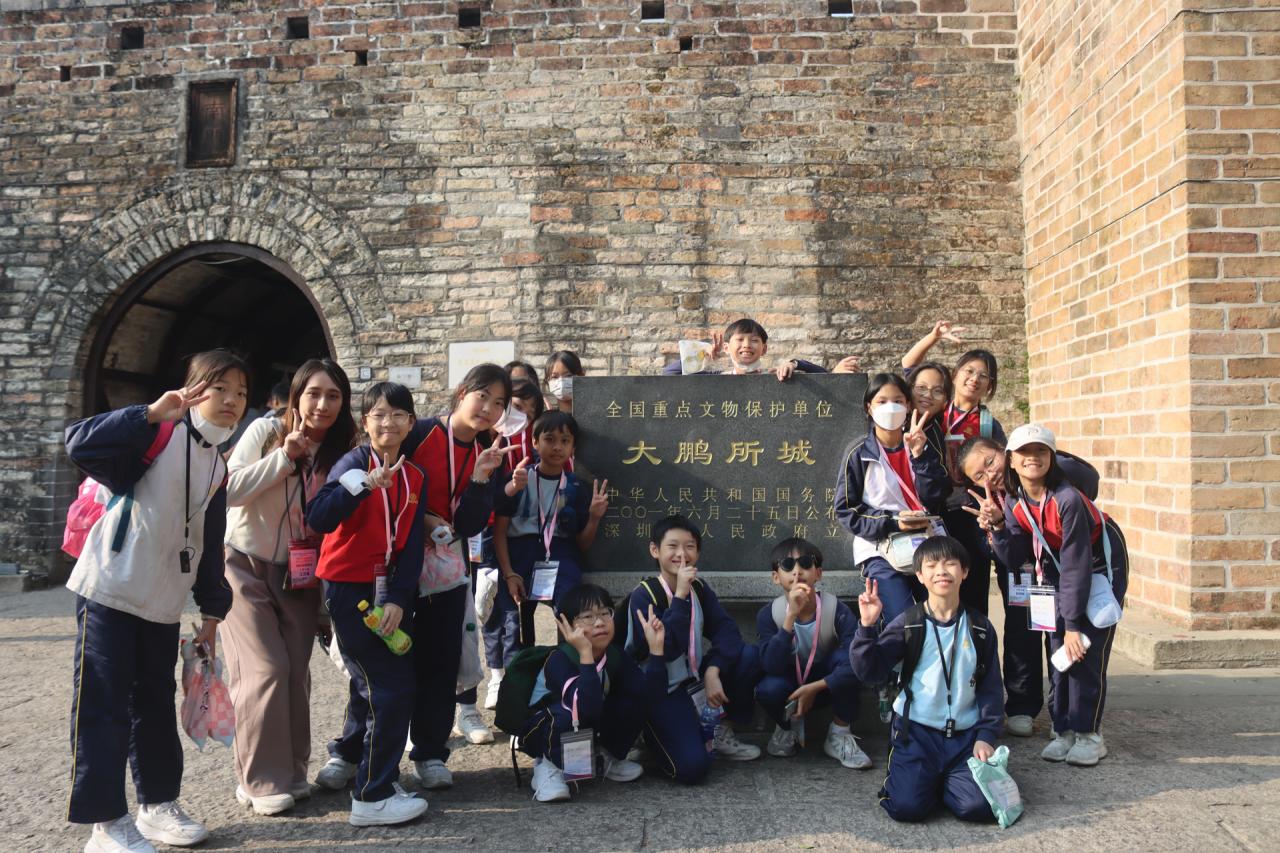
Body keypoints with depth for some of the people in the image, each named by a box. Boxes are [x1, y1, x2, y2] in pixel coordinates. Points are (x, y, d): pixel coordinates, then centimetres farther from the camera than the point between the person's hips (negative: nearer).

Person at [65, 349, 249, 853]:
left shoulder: (218, 466, 11)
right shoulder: (159, 435, -10)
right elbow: (81, 446, -27)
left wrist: (212, 611, 15)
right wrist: (152, 414, -34)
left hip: (163, 604, 7)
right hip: (110, 592, -7)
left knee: (156, 704, 15)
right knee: (102, 705, -1)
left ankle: (158, 803, 28)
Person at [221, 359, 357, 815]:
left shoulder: (339, 451, -2)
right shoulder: (265, 431, -14)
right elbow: (227, 490, -23)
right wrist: (284, 456, -26)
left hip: (297, 573, 4)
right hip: (246, 566, -4)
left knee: (297, 672, 5)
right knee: (266, 670, -9)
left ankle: (292, 771, 19)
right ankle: (261, 780, 3)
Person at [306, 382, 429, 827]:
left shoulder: (415, 476, 7)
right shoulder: (353, 463, -10)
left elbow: (412, 544, 3)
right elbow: (318, 519, -25)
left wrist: (398, 598, -7)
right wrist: (366, 483, -36)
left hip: (388, 589, 6)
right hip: (348, 587, -6)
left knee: (371, 683, 18)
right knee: (391, 685, -10)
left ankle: (346, 760, 43)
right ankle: (373, 797, 2)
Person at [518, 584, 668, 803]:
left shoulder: (616, 656, -13)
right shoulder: (559, 660, -30)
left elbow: (653, 694, -25)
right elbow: (587, 709, -45)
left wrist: (655, 646, -32)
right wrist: (586, 654, -52)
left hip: (588, 730, 5)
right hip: (544, 732, -5)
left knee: (635, 701, -17)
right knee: (570, 716, -39)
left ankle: (606, 757, 7)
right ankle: (548, 765, -8)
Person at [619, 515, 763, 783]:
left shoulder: (699, 588, 0)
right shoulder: (643, 595, -18)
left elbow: (726, 630, -9)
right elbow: (666, 650, -28)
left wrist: (713, 672, -24)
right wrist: (680, 596, -31)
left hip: (697, 677, 6)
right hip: (660, 690, -6)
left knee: (750, 656, -17)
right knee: (692, 767, -23)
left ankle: (723, 732, 3)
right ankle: (656, 735, 11)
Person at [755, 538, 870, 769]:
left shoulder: (836, 609, -23)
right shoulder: (769, 614, -20)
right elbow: (771, 666, -33)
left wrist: (814, 688, -33)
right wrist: (791, 616, -42)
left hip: (826, 685, 0)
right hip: (790, 685, 0)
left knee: (847, 657, -29)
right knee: (768, 688, -33)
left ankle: (840, 735, -8)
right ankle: (787, 727, 5)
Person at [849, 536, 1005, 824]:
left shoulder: (979, 627, 4)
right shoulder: (907, 624, -3)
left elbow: (991, 689, 10)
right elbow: (869, 671, -11)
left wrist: (986, 736, 0)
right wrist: (867, 627, -24)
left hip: (965, 735, 2)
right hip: (916, 732, -2)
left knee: (980, 806, -18)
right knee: (907, 806, -20)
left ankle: (943, 778, 13)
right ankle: (902, 772, 14)